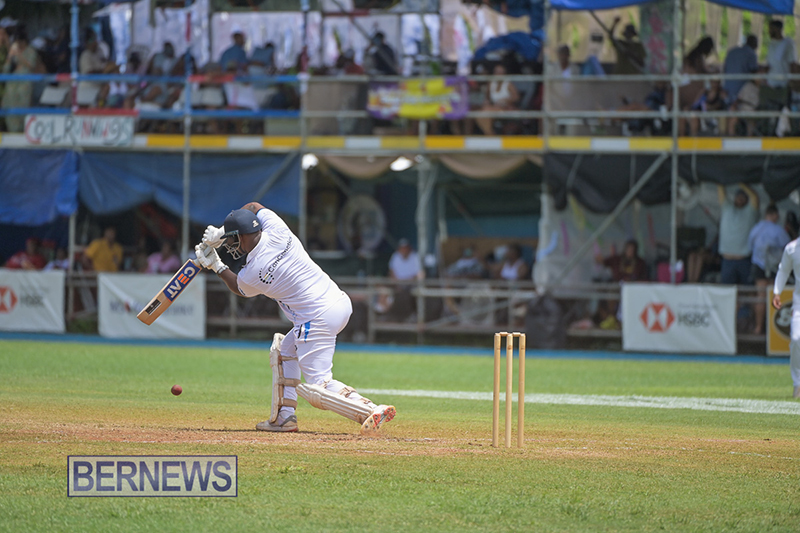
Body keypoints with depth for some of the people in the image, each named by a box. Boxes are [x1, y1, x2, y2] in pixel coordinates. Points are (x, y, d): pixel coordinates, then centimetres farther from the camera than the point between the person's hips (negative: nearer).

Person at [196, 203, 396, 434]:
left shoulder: (250, 274, -11)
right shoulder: (276, 230, 1)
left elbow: (241, 290, 17)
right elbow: (253, 206, 24)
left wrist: (217, 267, 28)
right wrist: (220, 233, 20)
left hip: (317, 319, -9)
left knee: (317, 388, -8)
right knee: (284, 352, 27)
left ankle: (370, 411, -27)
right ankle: (283, 417, 26)